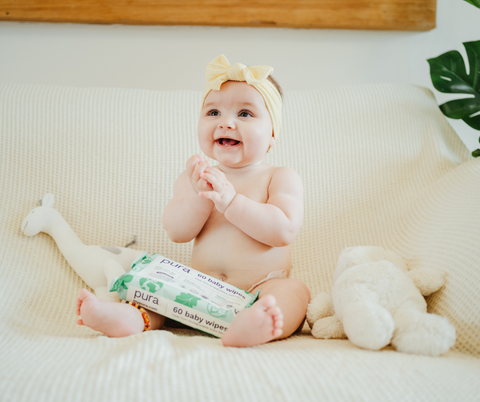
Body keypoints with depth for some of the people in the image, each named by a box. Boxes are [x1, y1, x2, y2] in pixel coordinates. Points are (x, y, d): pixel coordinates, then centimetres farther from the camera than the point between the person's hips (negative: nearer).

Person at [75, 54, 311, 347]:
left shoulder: (282, 178, 0)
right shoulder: (193, 177, 9)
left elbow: (284, 230, -17)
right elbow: (177, 232, -3)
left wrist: (230, 200, -23)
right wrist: (199, 195, -22)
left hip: (261, 290, -3)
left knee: (295, 291, -30)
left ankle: (249, 328, -58)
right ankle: (134, 316, -40)